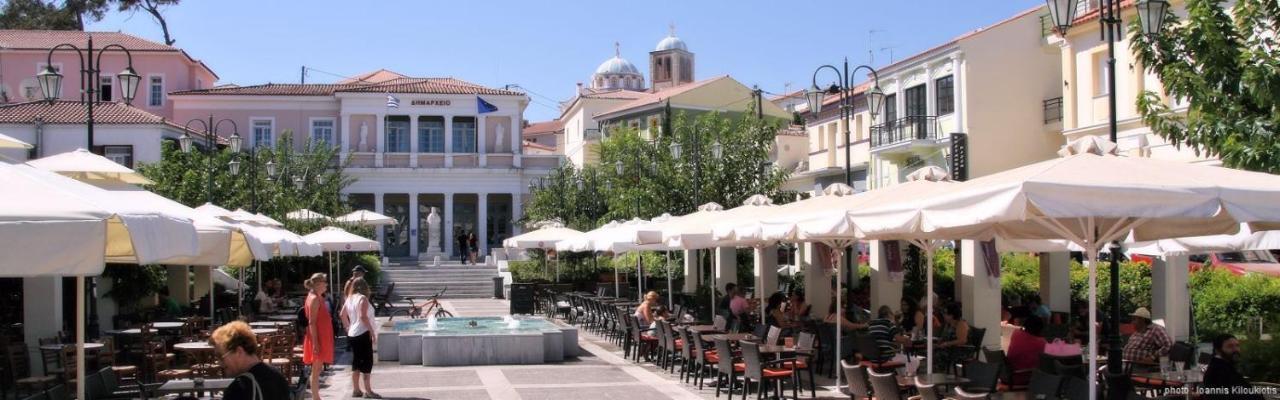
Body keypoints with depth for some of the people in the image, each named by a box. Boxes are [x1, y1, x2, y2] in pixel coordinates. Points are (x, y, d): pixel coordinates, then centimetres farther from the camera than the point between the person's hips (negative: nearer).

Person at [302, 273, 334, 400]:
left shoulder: (317, 298, 14)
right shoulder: (314, 299, -15)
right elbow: (312, 322, -19)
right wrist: (315, 343, -23)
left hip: (321, 338, 10)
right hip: (318, 339, -10)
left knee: (318, 369, 13)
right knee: (316, 370, -6)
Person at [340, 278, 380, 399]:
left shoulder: (349, 299, 11)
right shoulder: (362, 298, -12)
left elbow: (343, 315, 18)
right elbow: (363, 316, -22)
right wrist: (372, 332, -20)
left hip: (352, 334, 8)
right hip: (363, 334, -8)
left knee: (356, 362, 13)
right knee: (367, 362, -4)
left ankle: (356, 390, 16)